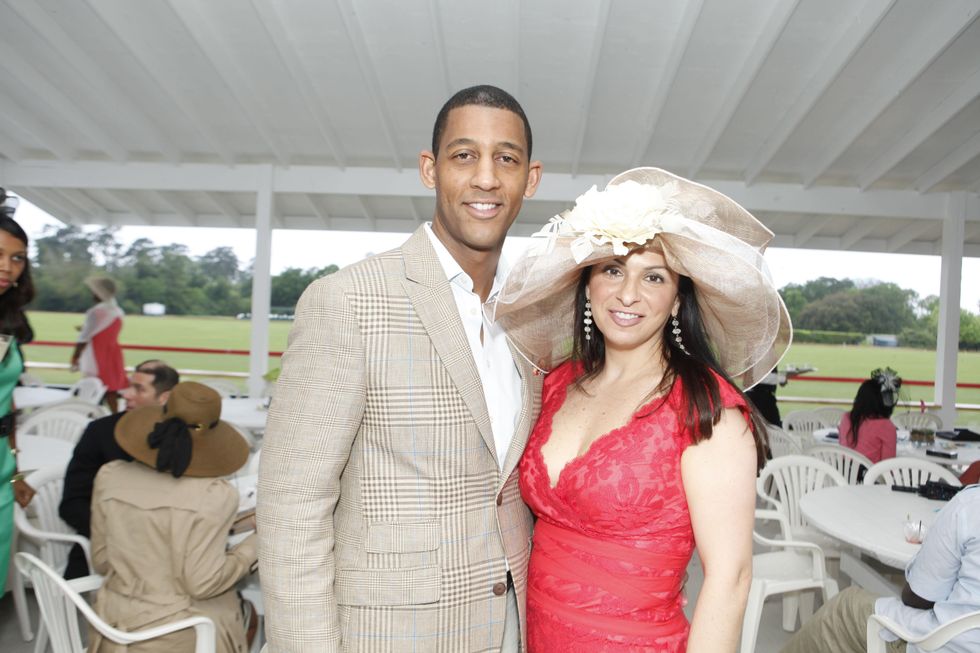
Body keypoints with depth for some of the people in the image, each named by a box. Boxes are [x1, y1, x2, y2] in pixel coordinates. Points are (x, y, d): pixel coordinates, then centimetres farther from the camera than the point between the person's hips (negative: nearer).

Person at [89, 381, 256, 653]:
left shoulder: (110, 477, -5)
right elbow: (202, 583, -16)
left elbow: (101, 562, 5)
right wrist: (254, 544, -6)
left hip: (116, 624, 5)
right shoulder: (214, 495, -20)